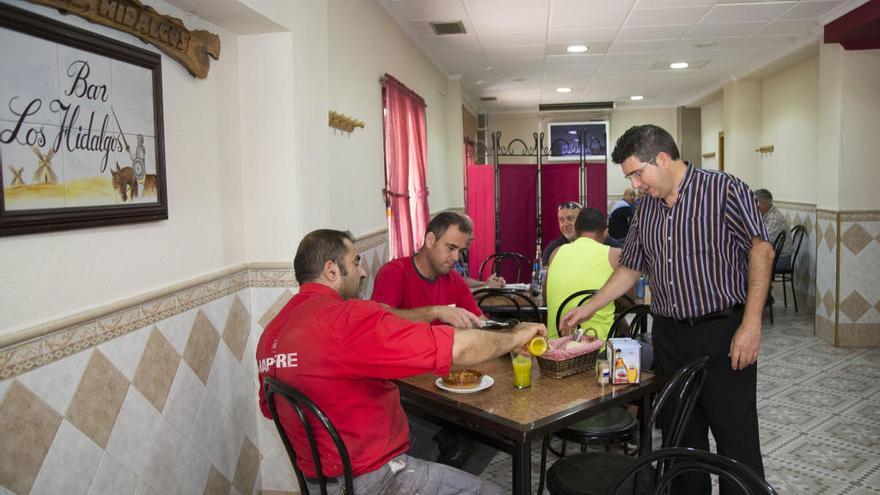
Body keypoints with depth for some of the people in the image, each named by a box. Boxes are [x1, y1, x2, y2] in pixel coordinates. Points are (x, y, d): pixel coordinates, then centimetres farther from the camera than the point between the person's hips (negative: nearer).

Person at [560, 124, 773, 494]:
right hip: (668, 335, 6)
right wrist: (588, 308, 12)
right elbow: (630, 268, 17)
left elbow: (761, 250, -10)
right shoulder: (646, 209, 12)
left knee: (736, 441, 1)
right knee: (683, 437, 14)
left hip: (722, 332, -5)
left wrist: (751, 323, -16)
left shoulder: (725, 190, -6)